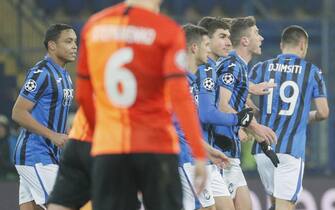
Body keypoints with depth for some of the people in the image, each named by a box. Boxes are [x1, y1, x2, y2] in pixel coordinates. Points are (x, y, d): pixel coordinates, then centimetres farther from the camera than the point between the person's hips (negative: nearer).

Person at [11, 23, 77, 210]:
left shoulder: (64, 75, 17)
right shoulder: (41, 73, -14)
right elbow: (18, 113, -18)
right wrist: (53, 135, -21)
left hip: (49, 155, 9)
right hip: (36, 157, -9)